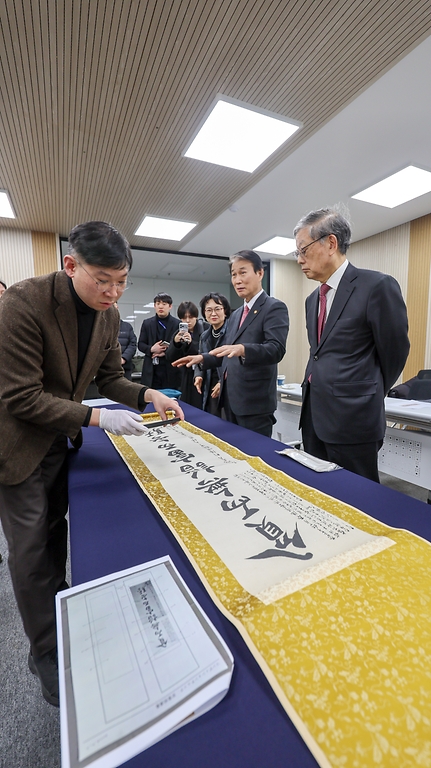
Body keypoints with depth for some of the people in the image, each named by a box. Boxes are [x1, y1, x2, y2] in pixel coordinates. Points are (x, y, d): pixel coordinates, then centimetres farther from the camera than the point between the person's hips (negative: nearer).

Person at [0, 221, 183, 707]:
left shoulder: (109, 314, -7)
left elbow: (109, 377, 1)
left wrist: (149, 396, -16)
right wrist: (97, 418, -31)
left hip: (60, 438, 6)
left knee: (55, 530, 24)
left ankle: (57, 601, 50)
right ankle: (46, 652, 30)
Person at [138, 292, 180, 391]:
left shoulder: (177, 324, 3)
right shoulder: (147, 323, 11)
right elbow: (140, 344, 11)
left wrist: (166, 352, -13)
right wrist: (151, 349, -9)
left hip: (170, 370, -2)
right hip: (151, 370, 2)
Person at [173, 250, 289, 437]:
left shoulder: (274, 308, -7)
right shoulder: (236, 314, 18)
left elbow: (276, 349, -21)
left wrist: (242, 349, -37)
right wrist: (202, 359, 8)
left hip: (254, 401, -8)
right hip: (231, 399, 8)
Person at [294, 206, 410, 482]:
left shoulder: (378, 286, -10)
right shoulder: (313, 299, 14)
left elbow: (394, 352, -5)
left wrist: (367, 398, 6)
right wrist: (321, 389, 12)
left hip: (352, 420, -7)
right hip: (313, 416, 7)